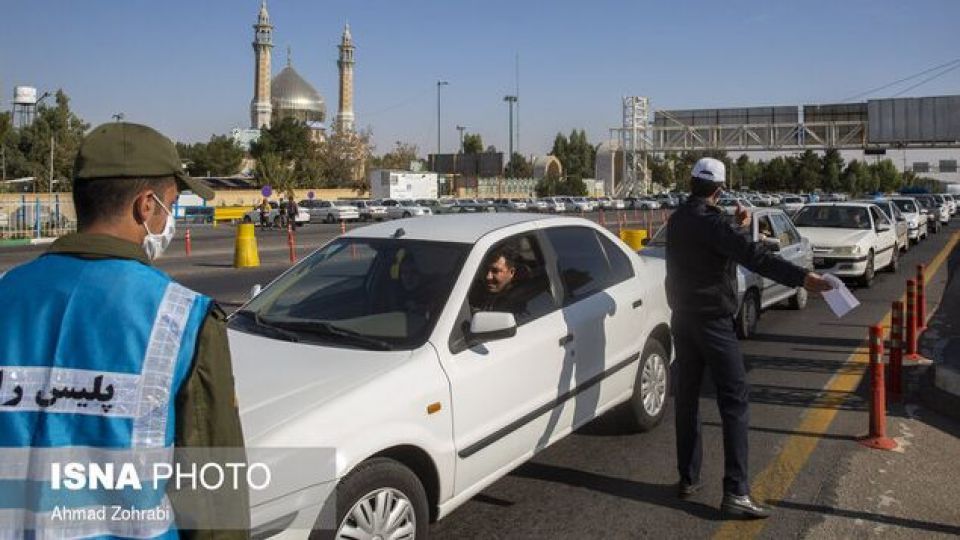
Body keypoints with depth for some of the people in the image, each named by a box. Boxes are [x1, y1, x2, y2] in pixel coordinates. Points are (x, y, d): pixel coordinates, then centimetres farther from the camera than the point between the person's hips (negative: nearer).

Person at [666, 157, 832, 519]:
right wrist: (801, 277, -35)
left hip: (682, 318, 8)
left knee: (687, 396, 13)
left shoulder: (677, 220, 8)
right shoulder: (711, 223, -18)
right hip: (712, 321, -8)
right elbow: (754, 256, -29)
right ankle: (735, 492, -10)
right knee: (734, 399, -6)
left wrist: (736, 228, 14)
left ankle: (688, 479, 20)